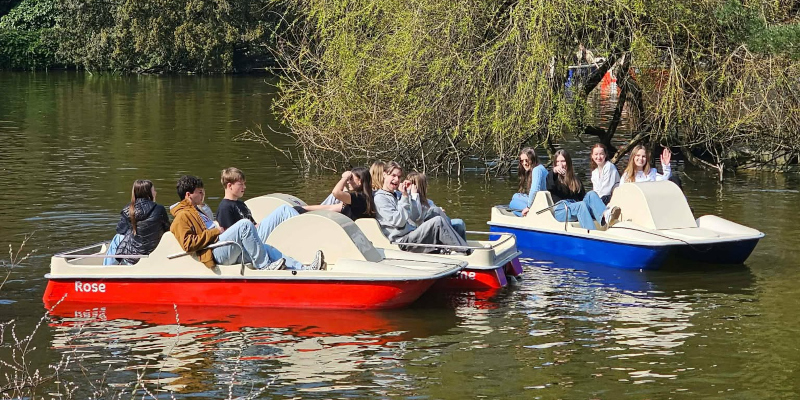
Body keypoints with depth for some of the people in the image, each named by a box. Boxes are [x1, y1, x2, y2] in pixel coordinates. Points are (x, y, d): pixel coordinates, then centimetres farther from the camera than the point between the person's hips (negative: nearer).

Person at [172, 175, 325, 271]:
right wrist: (215, 232, -11)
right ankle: (263, 266, -22)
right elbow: (187, 244, -15)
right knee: (245, 224, -26)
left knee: (266, 249, -4)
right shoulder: (182, 217, -1)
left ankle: (303, 269, -17)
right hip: (213, 253, -10)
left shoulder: (196, 212, 33)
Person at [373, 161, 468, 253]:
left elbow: (415, 217, 17)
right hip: (403, 241, -9)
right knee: (438, 221, -19)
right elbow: (398, 221, -16)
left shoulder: (395, 195, 22)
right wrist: (404, 197, -13)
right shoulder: (380, 198, -5)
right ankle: (467, 253, -18)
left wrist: (411, 193, 11)